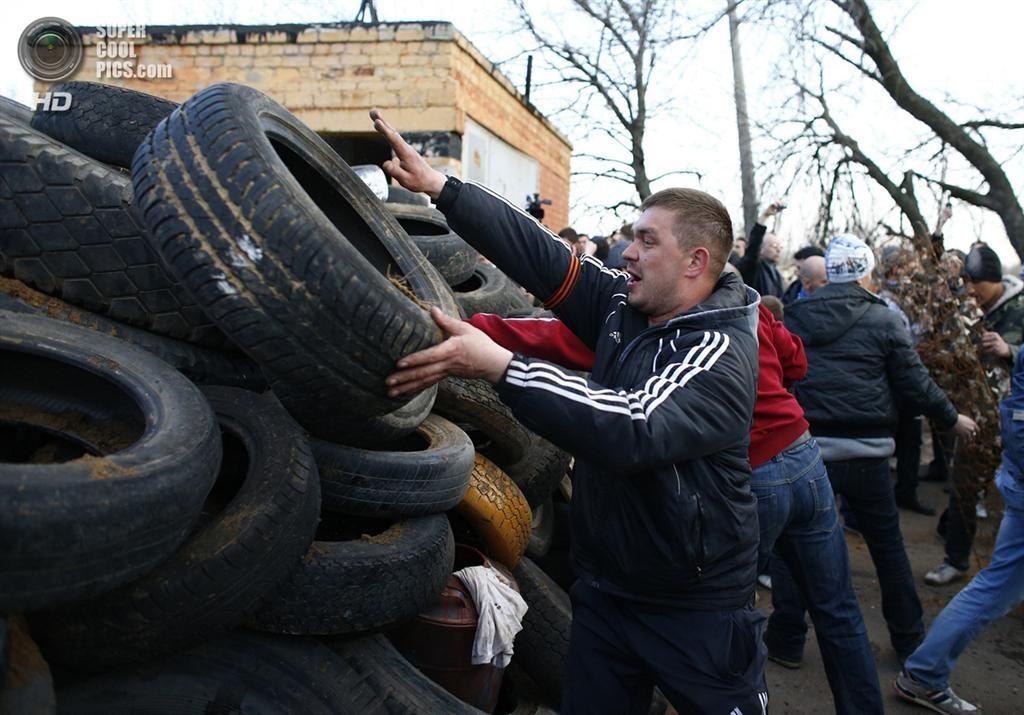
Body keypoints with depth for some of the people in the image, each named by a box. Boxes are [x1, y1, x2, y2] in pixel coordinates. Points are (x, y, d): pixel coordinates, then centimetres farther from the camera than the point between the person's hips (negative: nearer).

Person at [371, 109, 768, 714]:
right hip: (603, 589, 7)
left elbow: (632, 428, -38)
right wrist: (438, 185, -10)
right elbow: (540, 253, -6)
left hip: (698, 611, -6)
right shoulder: (623, 306, 0)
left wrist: (498, 366, -42)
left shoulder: (722, 354, -22)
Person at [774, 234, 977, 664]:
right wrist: (952, 419, 14)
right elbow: (914, 383, -1)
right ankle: (909, 638, 30)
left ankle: (786, 640, 14)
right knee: (887, 544, 16)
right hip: (864, 451, 0)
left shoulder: (795, 317, 1)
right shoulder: (882, 319, -4)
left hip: (805, 447, 1)